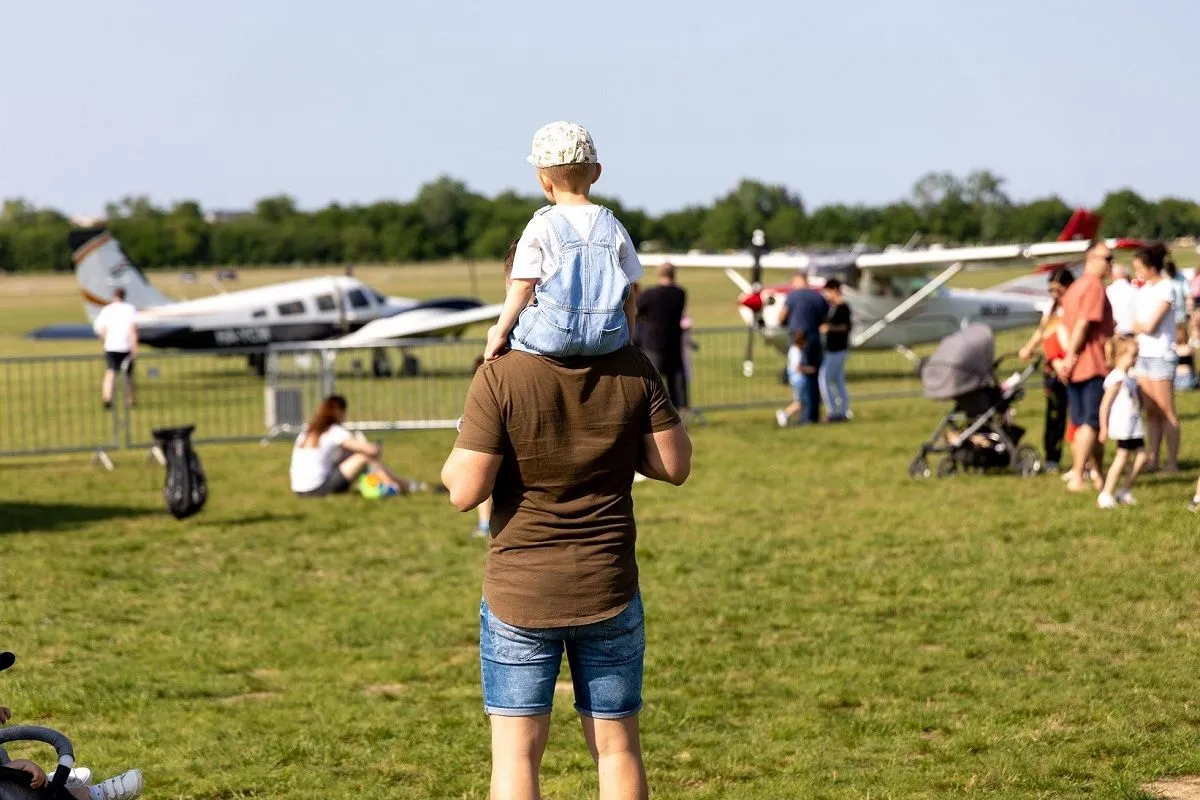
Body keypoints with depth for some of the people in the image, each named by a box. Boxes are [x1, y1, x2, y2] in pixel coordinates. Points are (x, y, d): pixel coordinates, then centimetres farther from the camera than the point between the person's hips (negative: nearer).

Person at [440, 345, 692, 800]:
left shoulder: (499, 377, -15)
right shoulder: (633, 369, -6)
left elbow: (465, 491, -16)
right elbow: (675, 465, -1)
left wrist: (452, 463, 5)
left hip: (520, 594, -2)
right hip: (610, 591, 3)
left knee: (516, 751, 5)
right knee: (618, 746, 14)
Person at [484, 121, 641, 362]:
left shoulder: (541, 227, -4)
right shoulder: (613, 227, 7)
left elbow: (523, 287, -6)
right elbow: (628, 293, 10)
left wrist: (499, 335, 3)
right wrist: (626, 341, 22)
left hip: (553, 338, -4)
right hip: (608, 340, 4)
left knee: (495, 332, 17)